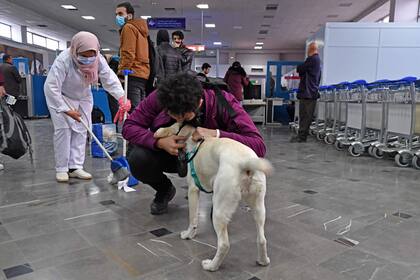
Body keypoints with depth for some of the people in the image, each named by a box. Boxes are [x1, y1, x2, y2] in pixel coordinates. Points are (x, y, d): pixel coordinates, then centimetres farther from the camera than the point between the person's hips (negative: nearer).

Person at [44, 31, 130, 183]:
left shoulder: (98, 59, -21)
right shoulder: (63, 60, -34)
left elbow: (110, 79, -21)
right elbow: (51, 87, -33)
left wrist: (121, 97, -36)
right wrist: (66, 110, -32)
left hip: (83, 97, 5)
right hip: (61, 97, -5)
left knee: (81, 131, 1)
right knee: (63, 129, -10)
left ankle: (75, 167, 6)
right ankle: (61, 169, 1)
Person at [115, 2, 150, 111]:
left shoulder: (128, 27, -2)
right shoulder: (140, 29, 25)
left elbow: (128, 54, -14)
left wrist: (121, 72, -14)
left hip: (133, 75, -9)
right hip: (143, 74, 9)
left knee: (132, 111, -14)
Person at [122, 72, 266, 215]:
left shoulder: (224, 102, -30)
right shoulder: (160, 97, -25)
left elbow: (259, 145, -34)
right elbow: (129, 126, -18)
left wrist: (217, 134, -47)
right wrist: (159, 142, -36)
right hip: (169, 153, 2)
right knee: (137, 160, -27)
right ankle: (165, 190, 8)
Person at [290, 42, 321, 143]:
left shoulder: (312, 59, -12)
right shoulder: (317, 60, 20)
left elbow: (300, 69, -9)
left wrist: (298, 67, 10)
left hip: (307, 92, -10)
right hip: (312, 91, 10)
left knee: (305, 116, -7)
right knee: (305, 115, 10)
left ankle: (302, 136, -4)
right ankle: (302, 135, 15)